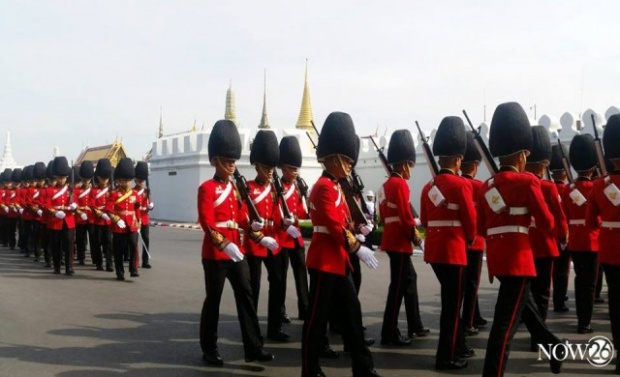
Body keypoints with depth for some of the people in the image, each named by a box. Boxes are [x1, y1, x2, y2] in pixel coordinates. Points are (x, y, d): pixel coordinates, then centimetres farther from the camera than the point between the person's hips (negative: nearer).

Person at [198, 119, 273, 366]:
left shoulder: (235, 188, 13)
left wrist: (254, 228, -6)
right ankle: (209, 350, 17)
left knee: (246, 297, 6)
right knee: (213, 300, 3)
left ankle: (254, 347, 12)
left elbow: (242, 216, 13)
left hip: (237, 250, 7)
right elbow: (207, 222, -17)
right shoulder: (207, 188, -9)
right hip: (215, 252, -7)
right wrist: (224, 245, -29)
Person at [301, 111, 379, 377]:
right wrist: (358, 249, -16)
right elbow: (336, 226, -20)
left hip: (339, 261, 10)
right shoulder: (324, 187, -14)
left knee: (351, 313, 11)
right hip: (324, 262, -10)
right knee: (318, 316, 0)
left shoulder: (336, 187, 16)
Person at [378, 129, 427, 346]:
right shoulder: (400, 184, -15)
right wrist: (415, 235, -6)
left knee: (410, 279, 19)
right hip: (399, 242, -10)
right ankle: (389, 333, -2)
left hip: (393, 238, 10)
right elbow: (405, 215, -20)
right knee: (399, 285, -6)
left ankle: (414, 325, 29)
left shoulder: (386, 185, 14)